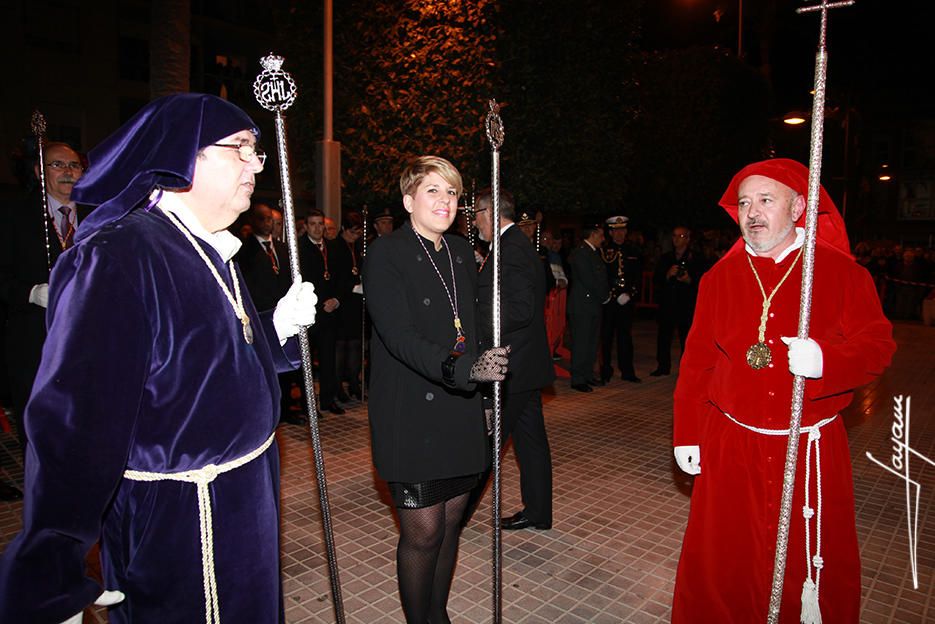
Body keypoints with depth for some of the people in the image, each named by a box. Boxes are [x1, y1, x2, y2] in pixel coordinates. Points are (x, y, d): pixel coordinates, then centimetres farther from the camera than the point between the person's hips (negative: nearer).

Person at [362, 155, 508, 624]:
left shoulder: (461, 253, 11)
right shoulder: (385, 254, -10)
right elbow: (400, 338, -21)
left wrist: (484, 395, 13)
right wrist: (465, 370, -32)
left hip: (460, 414, 6)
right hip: (411, 418, -6)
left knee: (451, 520, 15)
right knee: (423, 531, 2)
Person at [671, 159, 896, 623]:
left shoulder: (841, 271, -1)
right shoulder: (720, 277, 5)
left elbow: (877, 344, -4)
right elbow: (696, 361, 5)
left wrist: (825, 359, -26)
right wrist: (686, 434, 4)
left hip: (810, 450, -1)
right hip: (729, 449, 2)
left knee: (813, 562, 9)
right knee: (719, 565, 9)